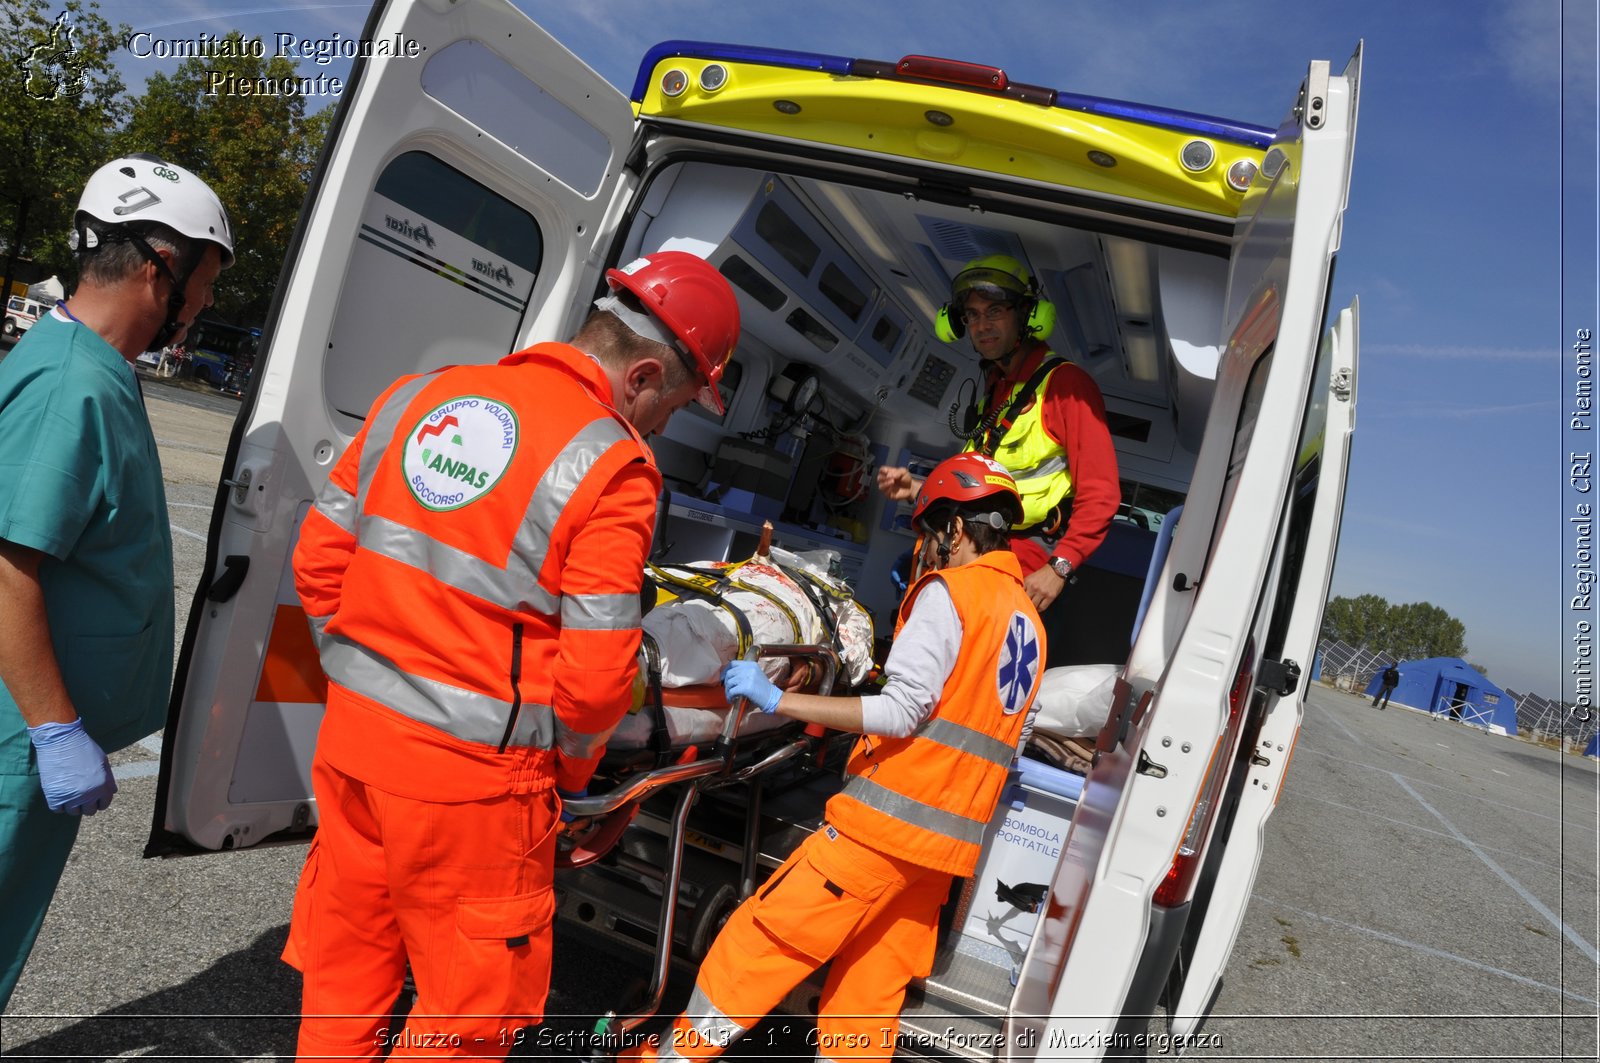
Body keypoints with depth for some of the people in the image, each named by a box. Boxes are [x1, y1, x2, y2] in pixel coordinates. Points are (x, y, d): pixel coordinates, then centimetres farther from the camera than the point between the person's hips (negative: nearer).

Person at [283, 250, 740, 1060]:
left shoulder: (417, 398, 3)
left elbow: (320, 558, 7)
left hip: (351, 739, 7)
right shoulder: (614, 468, -16)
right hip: (471, 779, -6)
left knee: (342, 979, 24)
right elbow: (595, 673, -17)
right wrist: (572, 769, 2)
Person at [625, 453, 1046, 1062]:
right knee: (871, 983, 14)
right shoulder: (1028, 619, 14)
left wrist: (778, 700, -16)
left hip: (889, 820, -8)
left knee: (762, 939, 3)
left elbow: (903, 710, -18)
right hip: (952, 838, 8)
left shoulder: (949, 591, -10)